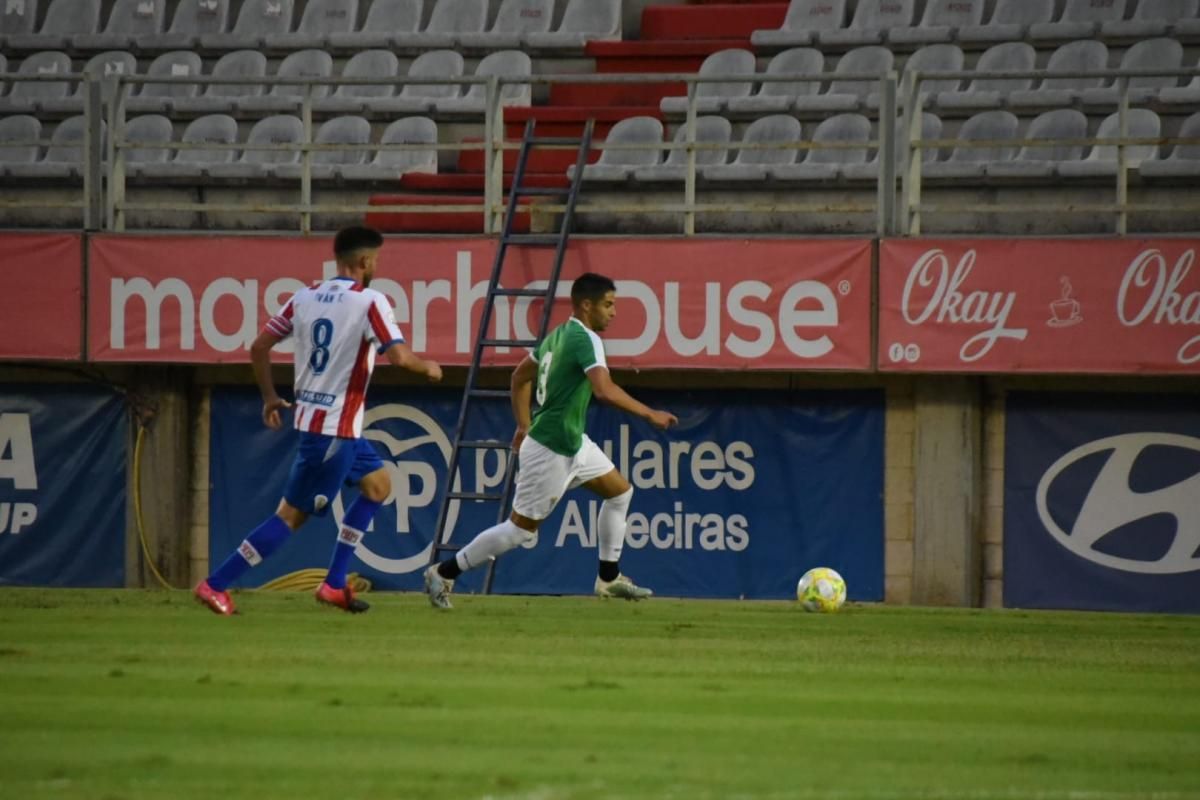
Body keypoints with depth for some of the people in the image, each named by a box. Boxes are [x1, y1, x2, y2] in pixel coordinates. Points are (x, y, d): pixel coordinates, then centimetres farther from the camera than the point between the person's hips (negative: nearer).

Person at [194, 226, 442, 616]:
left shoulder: (305, 297, 6)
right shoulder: (369, 302, -14)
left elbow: (259, 347, 7)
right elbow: (400, 356, -21)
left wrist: (269, 397, 19)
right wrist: (428, 367, 0)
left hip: (309, 417, 8)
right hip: (337, 427, -8)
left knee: (377, 484, 22)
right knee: (292, 514, -3)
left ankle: (334, 584, 19)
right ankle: (216, 584, -5)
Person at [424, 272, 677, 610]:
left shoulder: (559, 335, 8)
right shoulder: (585, 339, -20)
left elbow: (520, 376, 19)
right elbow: (605, 390, -35)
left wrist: (524, 426, 25)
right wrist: (649, 414, -27)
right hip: (552, 450, -10)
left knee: (619, 490, 17)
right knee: (521, 528, -2)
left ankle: (609, 578, 23)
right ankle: (444, 574, 5)